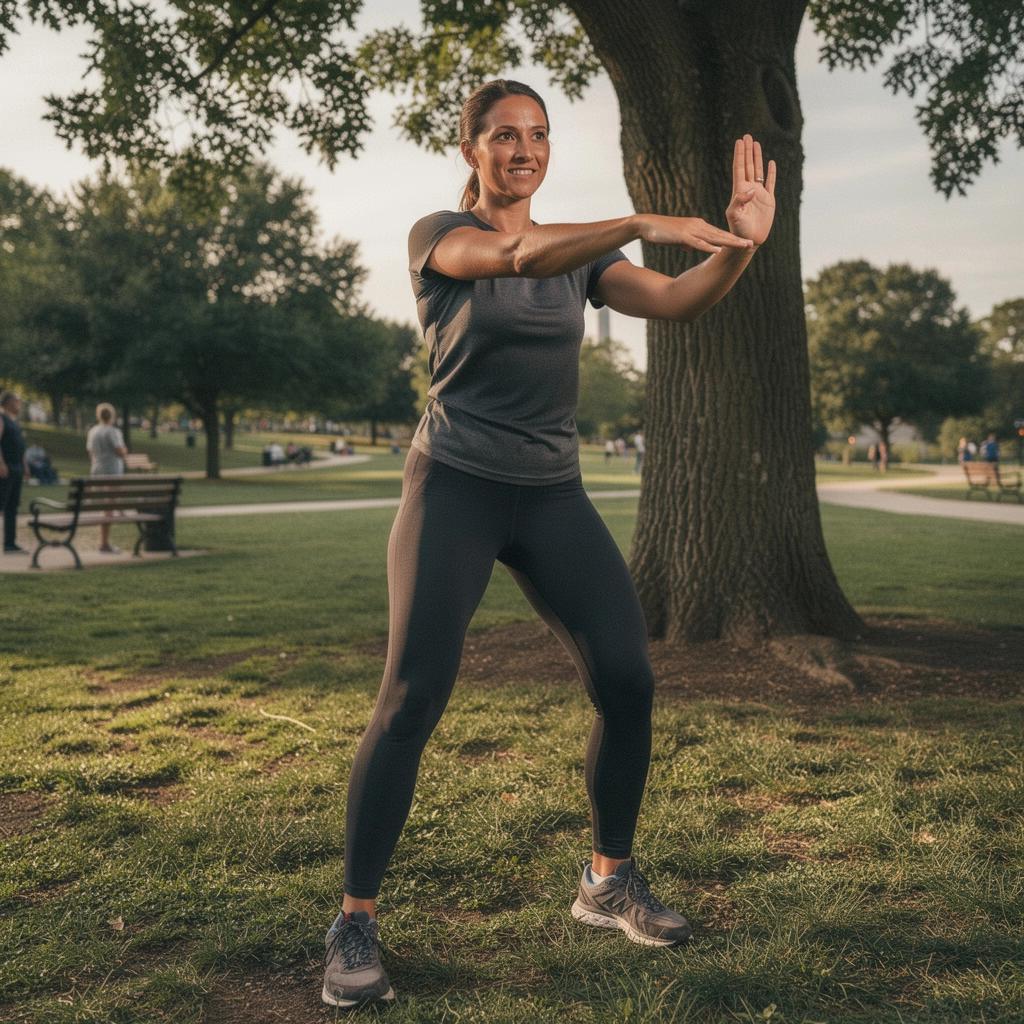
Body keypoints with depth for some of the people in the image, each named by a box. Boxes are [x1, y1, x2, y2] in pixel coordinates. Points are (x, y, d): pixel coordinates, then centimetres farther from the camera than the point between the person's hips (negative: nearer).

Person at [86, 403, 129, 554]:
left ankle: (104, 541, 19)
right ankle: (105, 543, -7)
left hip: (96, 471, 8)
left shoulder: (92, 431, 11)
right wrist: (124, 449, 7)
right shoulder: (113, 431, -12)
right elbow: (121, 452, -15)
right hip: (112, 472, -8)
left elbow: (90, 451, 18)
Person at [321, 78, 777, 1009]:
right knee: (413, 698, -15)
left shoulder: (580, 250, 12)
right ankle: (355, 923, -2)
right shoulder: (438, 235, -2)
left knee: (628, 682, -5)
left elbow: (679, 301, -4)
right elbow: (512, 255, -25)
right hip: (455, 487, -4)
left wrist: (742, 242, -22)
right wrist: (642, 222, -37)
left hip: (553, 496, 5)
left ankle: (610, 882, 16)